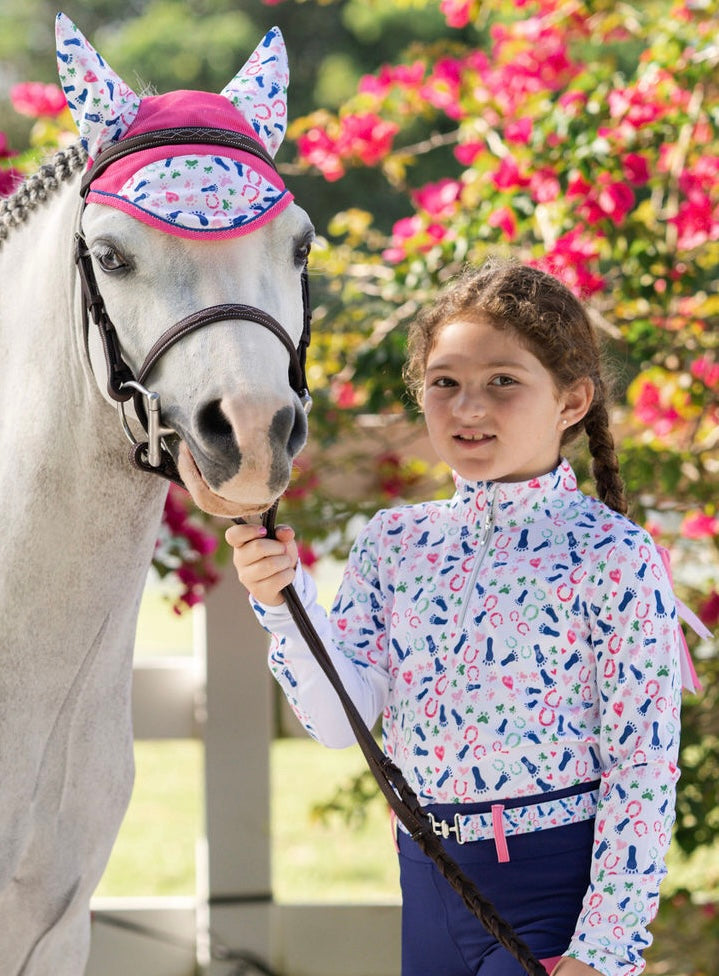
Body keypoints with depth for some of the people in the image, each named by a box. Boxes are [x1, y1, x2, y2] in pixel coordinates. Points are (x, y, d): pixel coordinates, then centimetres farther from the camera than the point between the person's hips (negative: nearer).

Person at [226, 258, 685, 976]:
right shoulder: (395, 543, 5)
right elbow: (344, 722, -1)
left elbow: (642, 769, -12)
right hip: (430, 880, 5)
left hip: (554, 876, -5)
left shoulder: (613, 559, -11)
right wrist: (282, 602, -16)